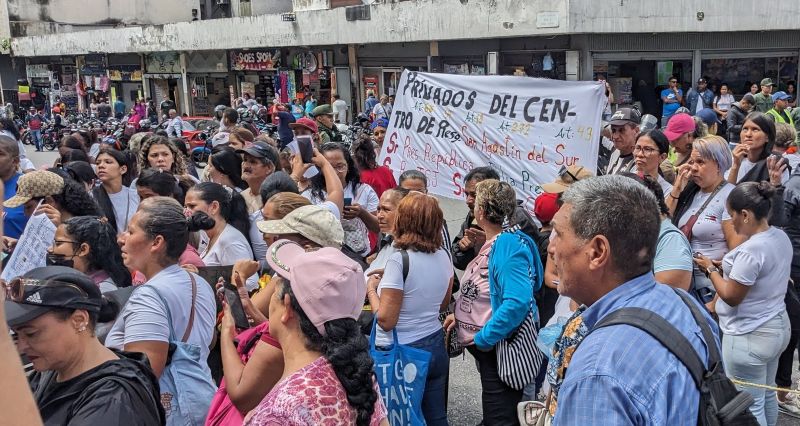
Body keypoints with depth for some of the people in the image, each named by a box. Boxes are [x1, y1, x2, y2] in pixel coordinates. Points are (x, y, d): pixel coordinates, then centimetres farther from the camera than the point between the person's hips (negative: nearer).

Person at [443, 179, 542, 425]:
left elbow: (518, 302, -34)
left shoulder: (508, 245, -24)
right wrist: (460, 315, 8)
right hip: (488, 348, 10)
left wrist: (482, 338, -26)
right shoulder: (493, 243, 6)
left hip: (499, 345, -10)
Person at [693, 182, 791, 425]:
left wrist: (710, 269, -7)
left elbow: (731, 297, -20)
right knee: (766, 396, 24)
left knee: (749, 406, 4)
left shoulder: (750, 250, -27)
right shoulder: (781, 237, 1)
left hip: (750, 337, -9)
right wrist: (726, 267, 7)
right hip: (777, 327, 9)